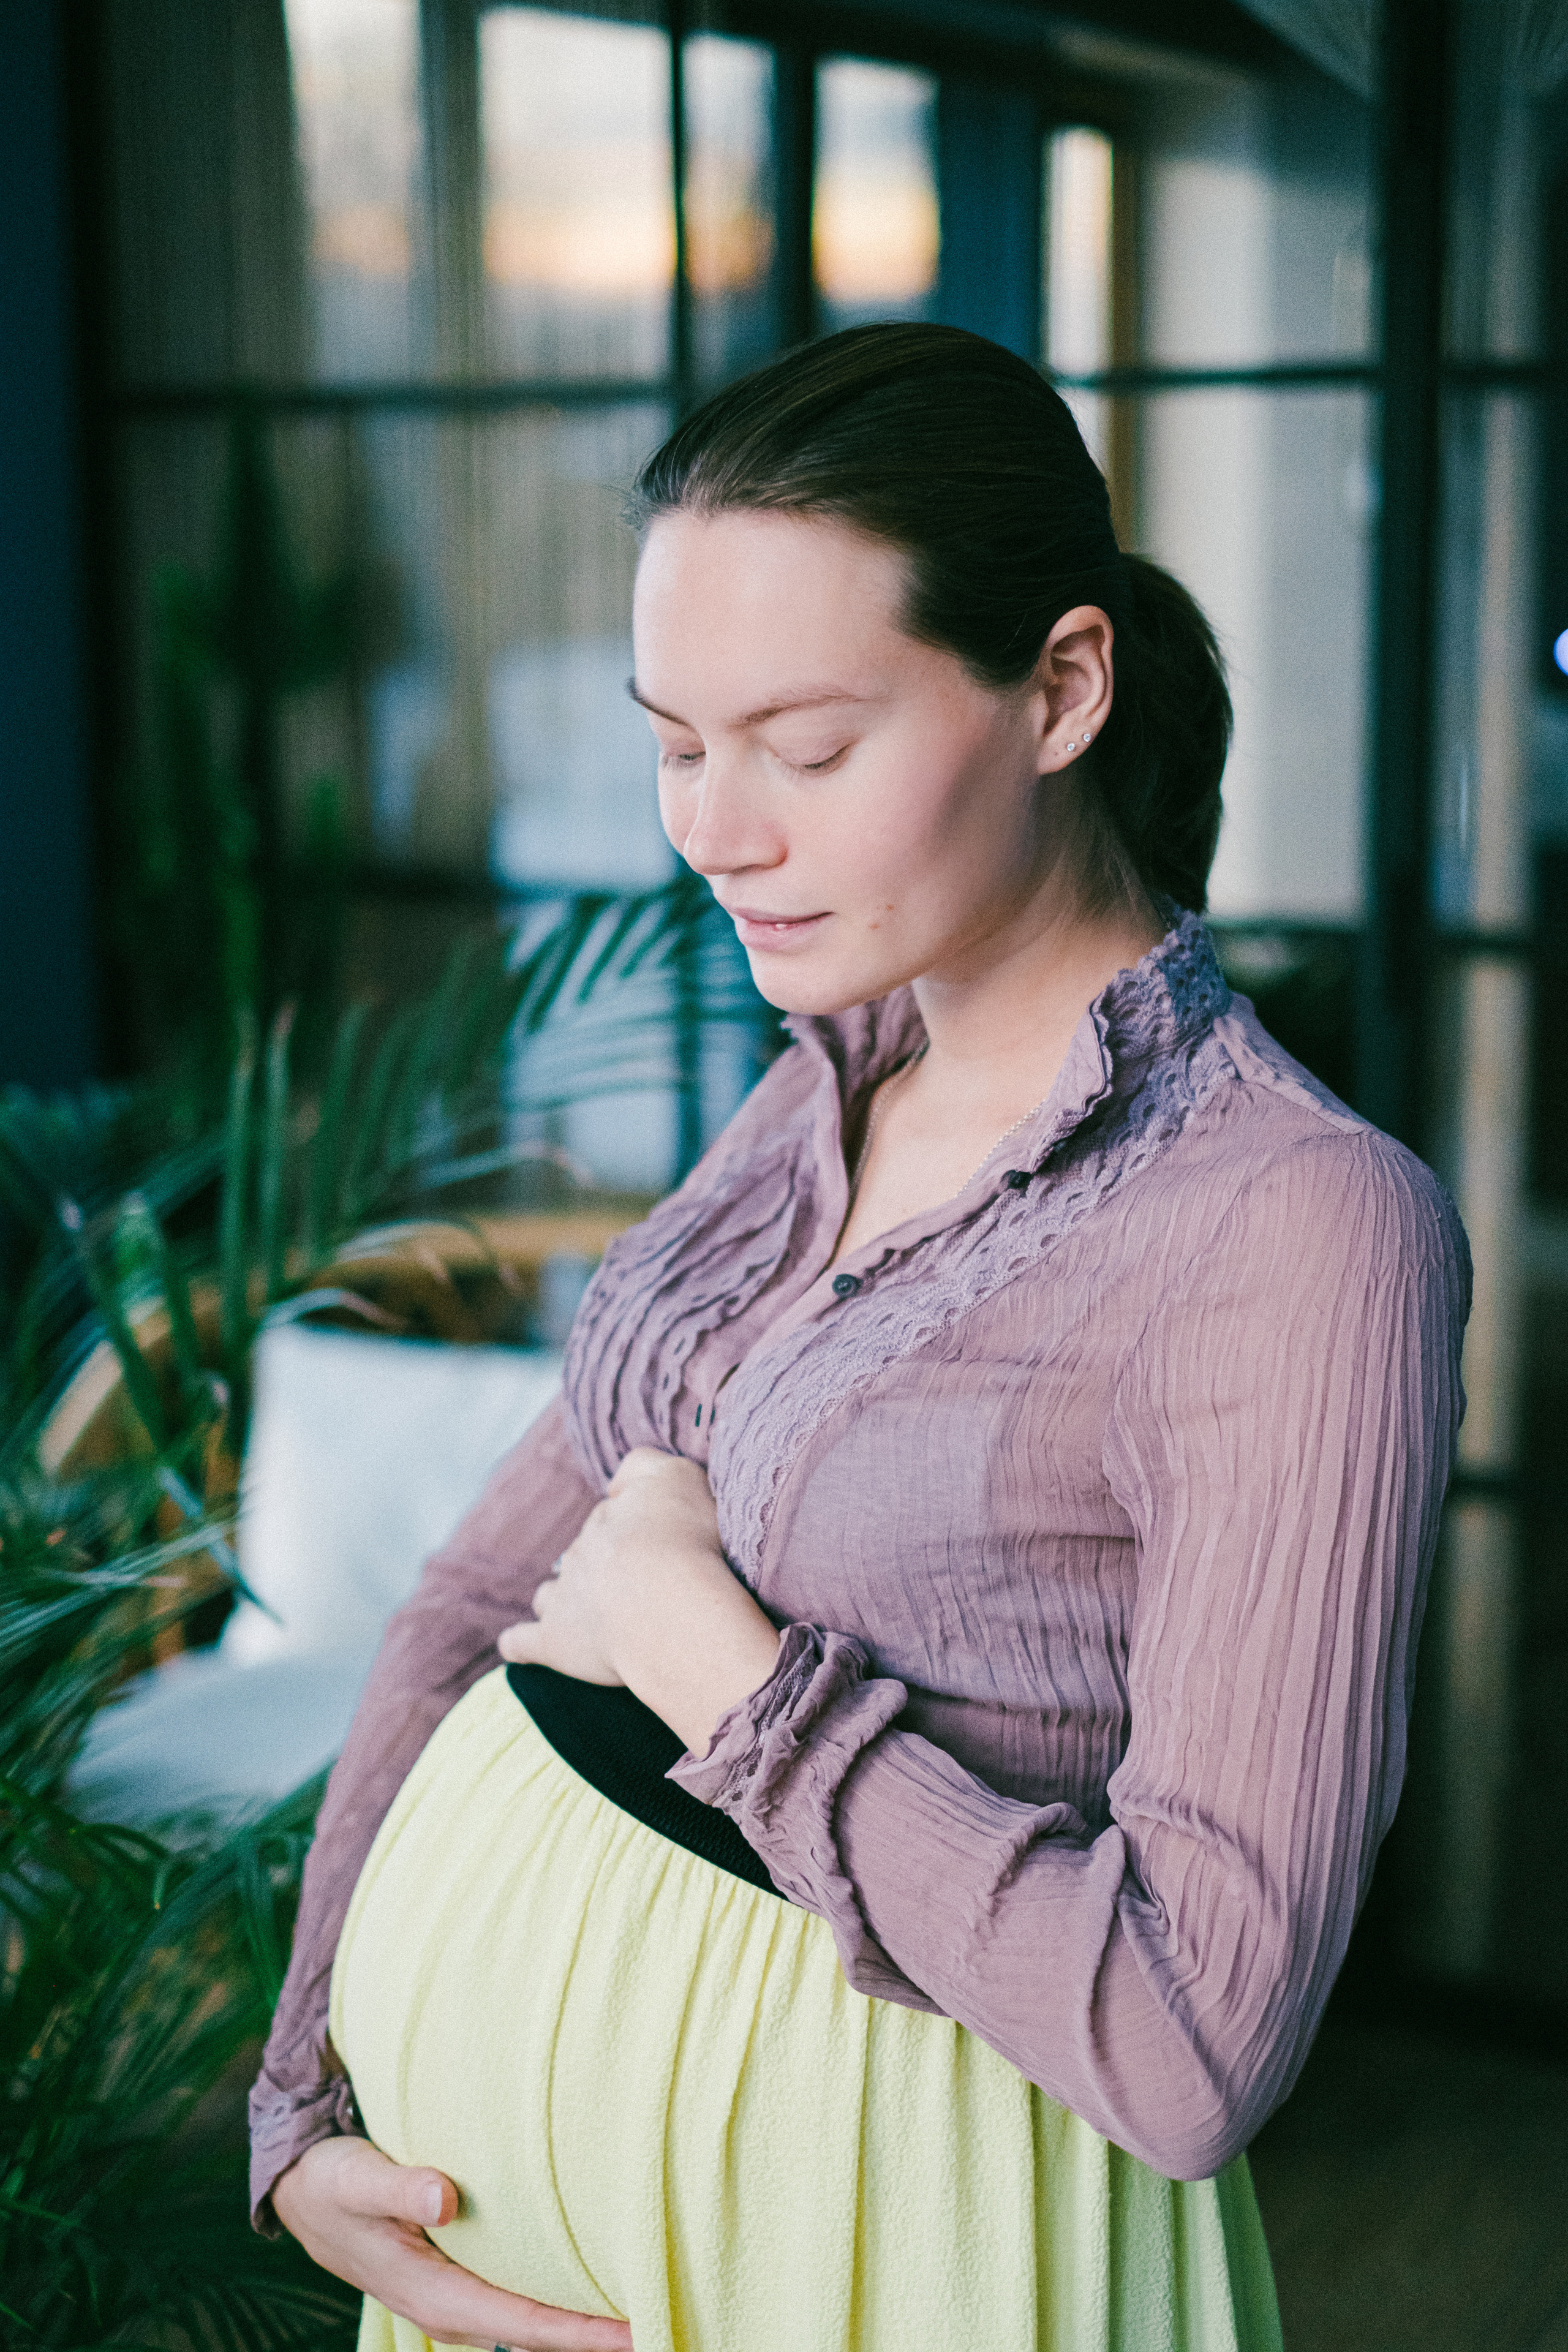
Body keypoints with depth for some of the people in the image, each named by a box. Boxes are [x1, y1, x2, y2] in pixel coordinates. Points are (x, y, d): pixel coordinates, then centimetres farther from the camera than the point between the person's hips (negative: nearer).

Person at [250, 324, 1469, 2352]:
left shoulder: (1308, 1227, -21)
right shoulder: (824, 1103, 1)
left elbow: (1194, 2042, -24)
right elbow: (481, 1602, 6)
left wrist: (719, 1661, -18)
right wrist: (307, 2110, -3)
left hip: (844, 2177, -6)